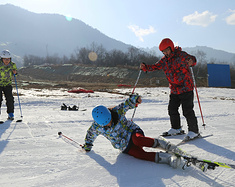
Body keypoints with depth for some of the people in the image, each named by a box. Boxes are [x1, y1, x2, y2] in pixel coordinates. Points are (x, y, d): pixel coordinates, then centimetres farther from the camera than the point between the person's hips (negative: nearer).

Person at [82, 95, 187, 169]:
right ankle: (169, 159, -34)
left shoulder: (117, 112, -14)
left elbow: (127, 104, -10)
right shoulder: (96, 127, -9)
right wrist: (87, 146, 20)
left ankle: (163, 144, -33)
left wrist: (135, 98, -29)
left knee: (137, 140, -42)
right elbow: (90, 135, 10)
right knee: (141, 155, -31)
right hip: (125, 147, 1)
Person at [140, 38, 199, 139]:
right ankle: (176, 129, 30)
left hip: (186, 88, -7)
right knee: (172, 109, 12)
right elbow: (155, 67, 11)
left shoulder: (181, 55, -10)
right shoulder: (164, 60, 9)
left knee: (187, 110, -8)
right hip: (174, 90, 7)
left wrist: (191, 62, -41)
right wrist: (145, 67, -7)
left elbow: (192, 59, -17)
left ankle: (194, 131, 5)